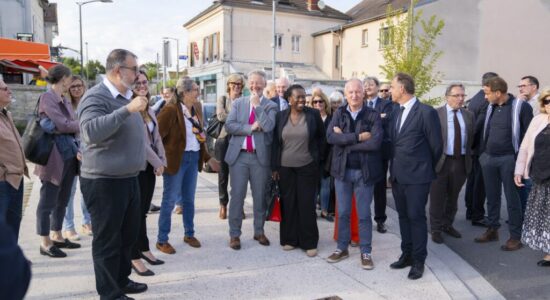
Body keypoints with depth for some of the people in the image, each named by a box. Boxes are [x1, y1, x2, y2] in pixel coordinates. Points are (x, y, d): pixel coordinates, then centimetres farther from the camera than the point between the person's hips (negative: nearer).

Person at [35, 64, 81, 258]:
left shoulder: (65, 101, 14)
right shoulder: (47, 98, -10)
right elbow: (63, 125, -16)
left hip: (69, 154, 8)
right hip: (54, 155, -8)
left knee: (62, 199, 15)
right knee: (48, 200, 1)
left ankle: (56, 236, 27)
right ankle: (45, 243, 11)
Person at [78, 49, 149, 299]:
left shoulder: (126, 97, 13)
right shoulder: (96, 97, -15)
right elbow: (91, 131, -33)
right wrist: (127, 109, -33)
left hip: (129, 179, 9)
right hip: (104, 182, -9)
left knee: (129, 235, 18)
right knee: (107, 240, 4)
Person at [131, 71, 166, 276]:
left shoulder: (149, 111, 14)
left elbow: (156, 138, 14)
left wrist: (162, 161, 4)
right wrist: (157, 163, -13)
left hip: (150, 166, 8)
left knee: (143, 210, 16)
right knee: (136, 212, -1)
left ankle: (144, 249, 27)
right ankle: (134, 257, 8)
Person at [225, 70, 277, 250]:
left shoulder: (270, 106, 3)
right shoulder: (238, 103, 9)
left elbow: (268, 126, -15)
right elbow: (229, 125, -3)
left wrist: (257, 105, -11)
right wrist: (250, 127, -13)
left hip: (260, 157, -1)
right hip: (239, 155, 1)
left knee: (260, 196, 10)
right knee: (237, 196, 3)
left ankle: (259, 231, 26)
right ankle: (234, 234, 15)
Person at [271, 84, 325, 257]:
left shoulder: (313, 114, -2)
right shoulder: (281, 116, 3)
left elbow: (321, 138, 7)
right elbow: (275, 142, 5)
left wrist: (318, 160, 4)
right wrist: (274, 167, 2)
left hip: (307, 167, -2)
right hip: (285, 167, 2)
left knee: (307, 204, 1)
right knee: (288, 203, 8)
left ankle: (309, 242, 11)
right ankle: (290, 239, 20)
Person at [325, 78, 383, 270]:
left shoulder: (373, 115, -5)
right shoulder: (339, 113, 3)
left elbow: (376, 142, -19)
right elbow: (330, 136, -13)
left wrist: (345, 141, -14)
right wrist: (358, 137, -20)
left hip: (364, 171, -2)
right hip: (342, 170, 2)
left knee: (364, 214, 9)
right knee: (342, 213, 13)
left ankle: (366, 252, 23)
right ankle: (342, 248, 28)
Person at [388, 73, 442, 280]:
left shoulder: (426, 112, -12)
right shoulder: (396, 112, 10)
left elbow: (436, 146, -6)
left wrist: (426, 168, 6)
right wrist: (394, 168, 12)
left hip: (417, 176, -7)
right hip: (397, 175, 7)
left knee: (416, 217, 2)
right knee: (403, 216, 15)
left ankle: (418, 260, 15)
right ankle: (407, 254, 28)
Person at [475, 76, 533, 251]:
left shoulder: (521, 107, -10)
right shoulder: (490, 107, 7)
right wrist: (482, 152, 13)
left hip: (509, 159, -5)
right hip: (488, 158, 5)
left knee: (512, 198, 3)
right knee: (492, 196, 13)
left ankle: (515, 236, 15)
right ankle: (492, 230, 26)